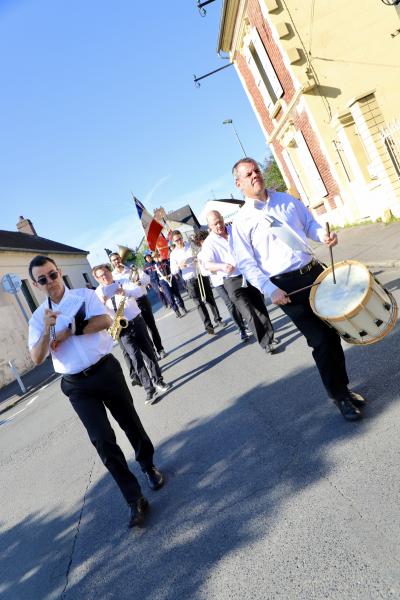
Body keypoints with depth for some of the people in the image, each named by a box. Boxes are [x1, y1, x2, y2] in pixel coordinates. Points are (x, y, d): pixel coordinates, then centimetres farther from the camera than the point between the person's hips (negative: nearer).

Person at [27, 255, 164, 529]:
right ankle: (134, 499, 7)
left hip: (106, 370, -1)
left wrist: (67, 331, -15)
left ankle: (149, 466, 42)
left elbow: (104, 321, -17)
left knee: (130, 422, 15)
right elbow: (37, 358, -5)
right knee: (102, 439, -5)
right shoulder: (38, 317, 5)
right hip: (77, 385, 1)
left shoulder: (85, 295, -1)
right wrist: (47, 330, -21)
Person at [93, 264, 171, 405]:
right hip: (122, 328, -2)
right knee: (135, 357, -10)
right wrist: (102, 303, -31)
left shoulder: (123, 282, 3)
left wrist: (125, 292, -35)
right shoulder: (98, 293, 0)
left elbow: (138, 290, -16)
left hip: (137, 322, 2)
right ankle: (149, 389, -4)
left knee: (149, 352, 7)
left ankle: (158, 381, 23)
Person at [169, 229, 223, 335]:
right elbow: (173, 271, -3)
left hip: (201, 276, 2)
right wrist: (179, 265, -23)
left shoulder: (191, 245, 2)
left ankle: (218, 319, 25)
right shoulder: (173, 254, -1)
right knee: (199, 303, -3)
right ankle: (208, 325, 3)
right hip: (190, 281, -1)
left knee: (210, 299, 10)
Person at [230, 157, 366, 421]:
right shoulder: (241, 221, -4)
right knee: (320, 340, -3)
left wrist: (323, 234, -5)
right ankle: (339, 395, 17)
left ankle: (343, 384, 30)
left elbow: (310, 223, 18)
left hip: (314, 271, 5)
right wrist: (270, 290, -16)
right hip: (286, 286, -5)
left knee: (333, 330, 10)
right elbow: (247, 264, -7)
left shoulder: (287, 199, 11)